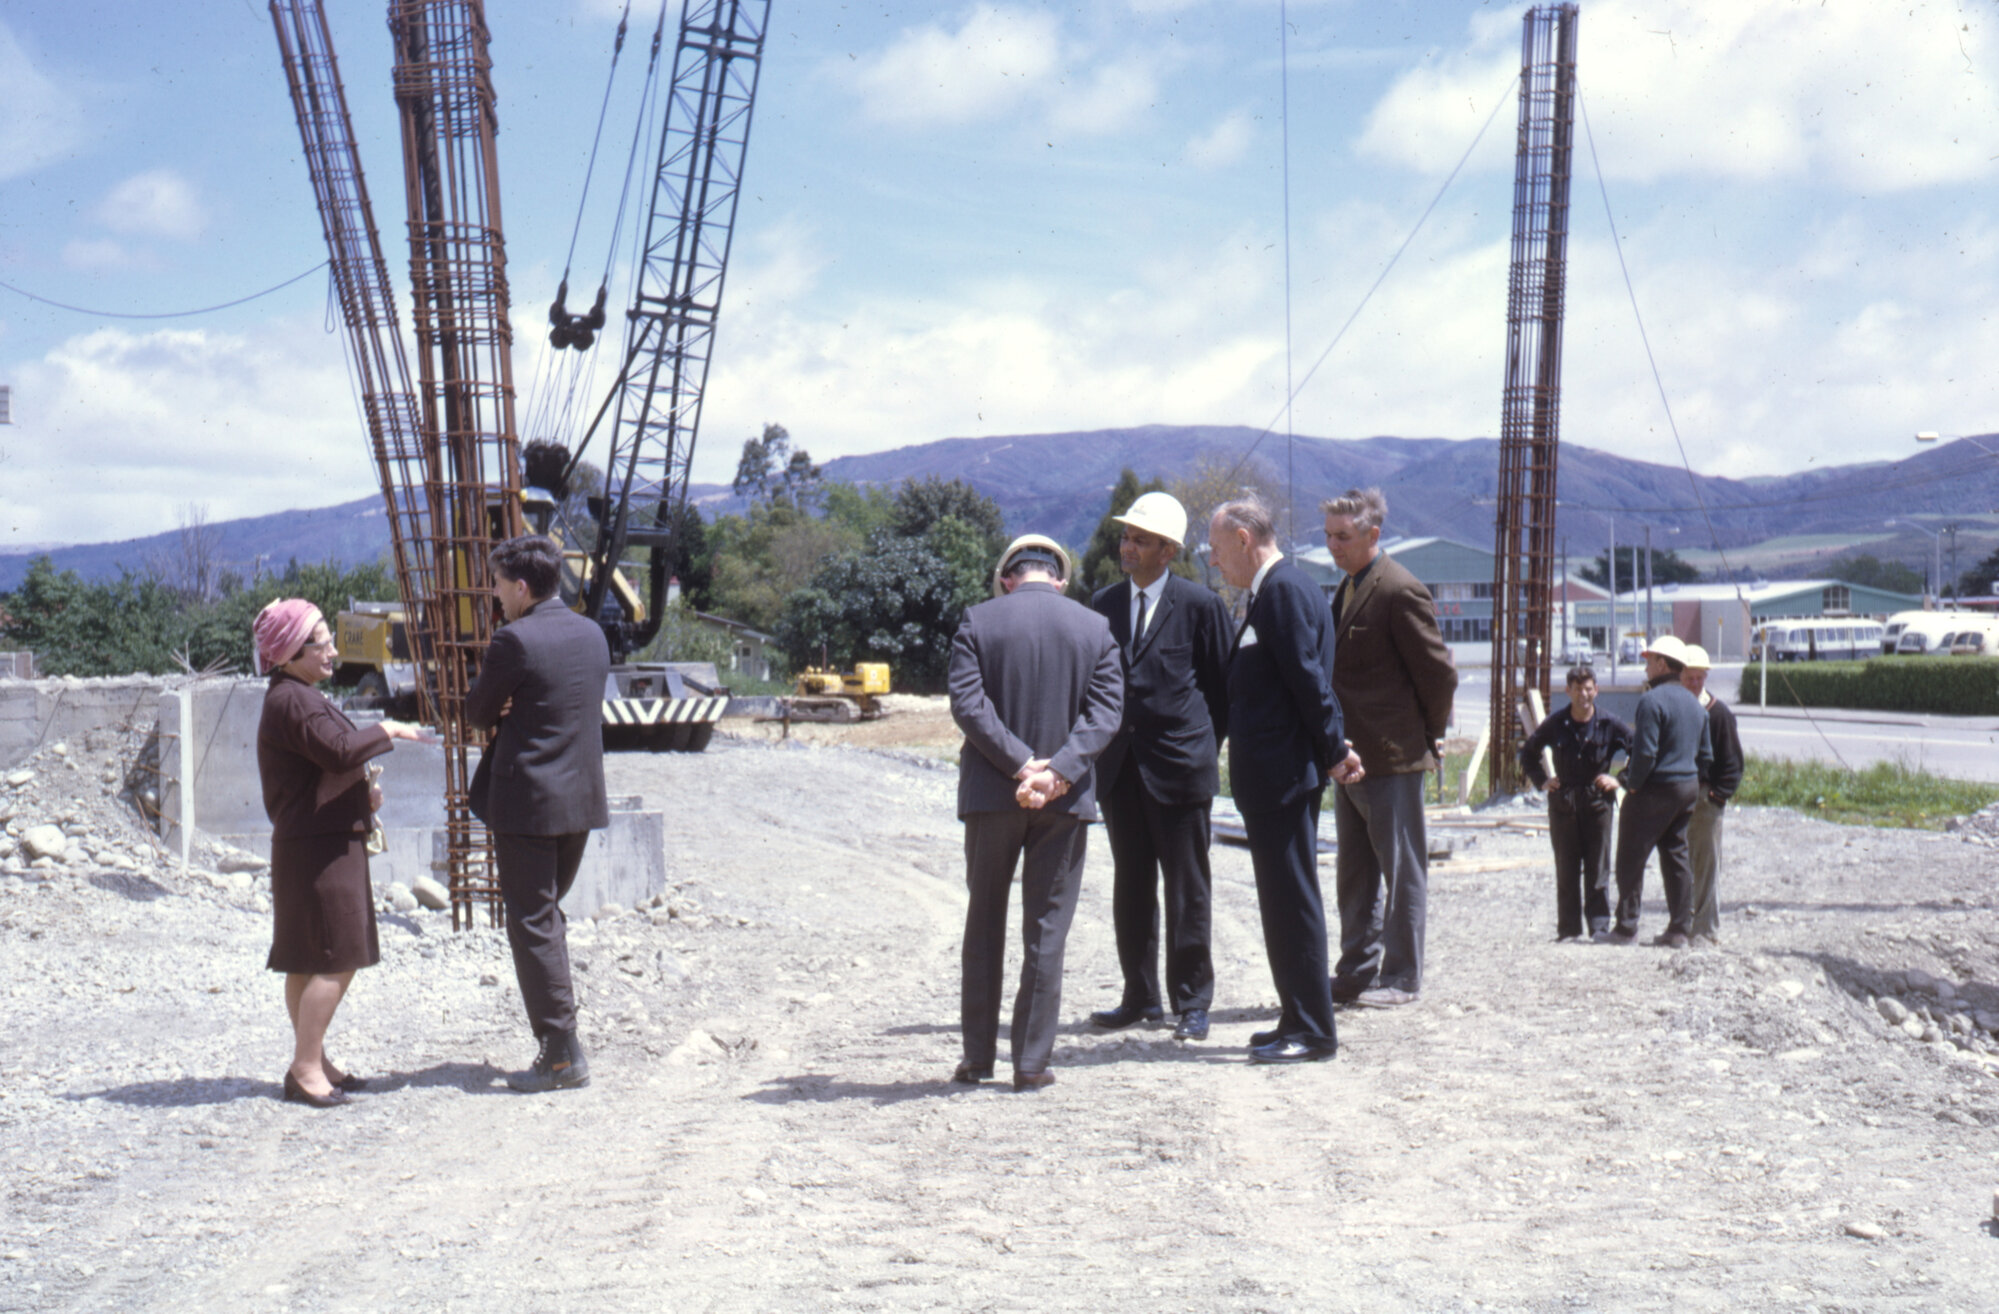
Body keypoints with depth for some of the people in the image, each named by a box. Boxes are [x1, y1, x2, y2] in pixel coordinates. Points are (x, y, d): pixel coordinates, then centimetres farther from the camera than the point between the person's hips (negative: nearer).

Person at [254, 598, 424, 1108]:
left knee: (309, 961, 13)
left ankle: (312, 1063, 19)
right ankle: (306, 1068, -5)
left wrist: (362, 794, 9)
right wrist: (386, 730, -13)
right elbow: (339, 750, -28)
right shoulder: (290, 701, -15)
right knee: (335, 959, -9)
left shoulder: (303, 697, 19)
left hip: (327, 843, 11)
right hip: (317, 849, -11)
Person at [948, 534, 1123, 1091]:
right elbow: (1106, 710, -7)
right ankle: (1032, 1062, 7)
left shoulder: (978, 621, -3)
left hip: (991, 793, 0)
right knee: (1046, 929, 6)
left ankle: (978, 1056, 16)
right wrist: (1057, 772, -15)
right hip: (1065, 797, 1)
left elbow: (967, 704, -12)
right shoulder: (1095, 628, 2)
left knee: (985, 924, 13)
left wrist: (1023, 765, -14)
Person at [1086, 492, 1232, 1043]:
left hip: (1179, 766, -5)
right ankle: (1141, 996, 21)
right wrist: (1100, 748, 9)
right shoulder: (1104, 603, 9)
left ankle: (1192, 1002, 9)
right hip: (1120, 766, 5)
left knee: (1187, 889, 1)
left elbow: (1223, 686, 2)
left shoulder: (1199, 604, -4)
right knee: (1130, 885, 11)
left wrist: (1205, 747, 1)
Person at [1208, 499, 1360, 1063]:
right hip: (1275, 776, 11)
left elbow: (1309, 678, -19)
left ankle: (1312, 1030, -1)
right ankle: (1301, 1020, 22)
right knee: (1284, 900, 15)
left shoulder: (1285, 590, -15)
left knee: (1292, 900, -6)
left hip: (1284, 775, -11)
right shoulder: (1274, 590, 18)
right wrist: (1332, 747, 16)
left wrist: (1333, 750, -14)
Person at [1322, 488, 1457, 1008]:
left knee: (1402, 871, 1)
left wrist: (1429, 737, -3)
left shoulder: (1401, 591, -15)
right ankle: (1357, 971, 23)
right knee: (1354, 872, 14)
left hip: (1392, 756, -9)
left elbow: (1439, 672, -13)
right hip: (1351, 756, 9)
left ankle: (1402, 978, 8)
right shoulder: (1348, 589, 14)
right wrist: (1336, 745, 15)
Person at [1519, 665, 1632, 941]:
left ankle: (1599, 926, 3)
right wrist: (1542, 780, 5)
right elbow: (1528, 753, 16)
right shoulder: (1555, 723, 1)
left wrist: (1619, 779, -4)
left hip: (1597, 802, -1)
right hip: (1562, 802, 2)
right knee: (1566, 869, 4)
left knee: (1598, 869, -1)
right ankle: (1568, 927, 9)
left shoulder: (1609, 724, -3)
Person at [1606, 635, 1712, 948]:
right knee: (1676, 857, 11)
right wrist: (1694, 786, 19)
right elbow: (1704, 754, 15)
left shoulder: (1652, 701, -16)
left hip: (1655, 790, -8)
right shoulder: (1693, 702, 12)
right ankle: (1679, 930, 11)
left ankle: (1626, 927, 1)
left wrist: (1632, 784, -10)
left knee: (1632, 858, 0)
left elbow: (1645, 752, -22)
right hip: (1687, 789, 8)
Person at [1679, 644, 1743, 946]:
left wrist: (1717, 796, -11)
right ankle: (1682, 925, 19)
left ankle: (1706, 929, 4)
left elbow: (1733, 762, -3)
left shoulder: (1720, 713, -4)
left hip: (1706, 799, -5)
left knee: (1706, 865, -1)